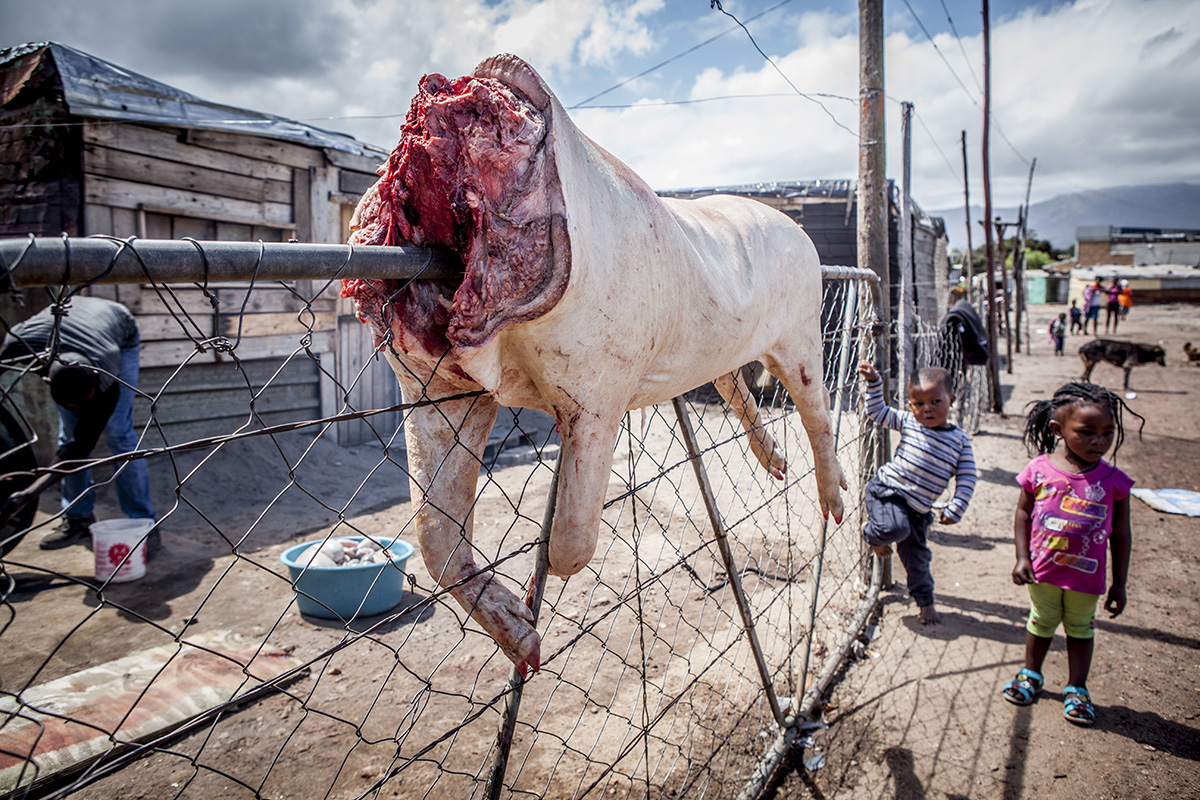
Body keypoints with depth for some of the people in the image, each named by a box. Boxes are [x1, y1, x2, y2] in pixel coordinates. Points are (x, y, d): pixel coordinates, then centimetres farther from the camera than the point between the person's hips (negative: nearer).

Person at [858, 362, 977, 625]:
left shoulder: (960, 439, -1)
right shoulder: (908, 422, -3)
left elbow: (967, 479, -1)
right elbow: (878, 411, 6)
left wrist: (954, 510, -9)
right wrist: (873, 381, -6)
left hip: (918, 509, 2)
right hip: (887, 490, -2)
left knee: (916, 556, 10)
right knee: (895, 528, -31)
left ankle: (925, 601, 35)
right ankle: (871, 533, 5)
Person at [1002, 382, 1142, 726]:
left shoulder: (1113, 480, -13)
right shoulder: (1039, 469, -14)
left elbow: (1120, 535, -5)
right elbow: (1023, 513, 0)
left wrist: (1119, 583, -2)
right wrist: (1022, 558, -5)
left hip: (1086, 575, 0)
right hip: (1043, 571, 1)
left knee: (1081, 629, 17)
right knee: (1041, 624, 20)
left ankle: (1076, 688, 36)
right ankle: (1031, 676, 42)